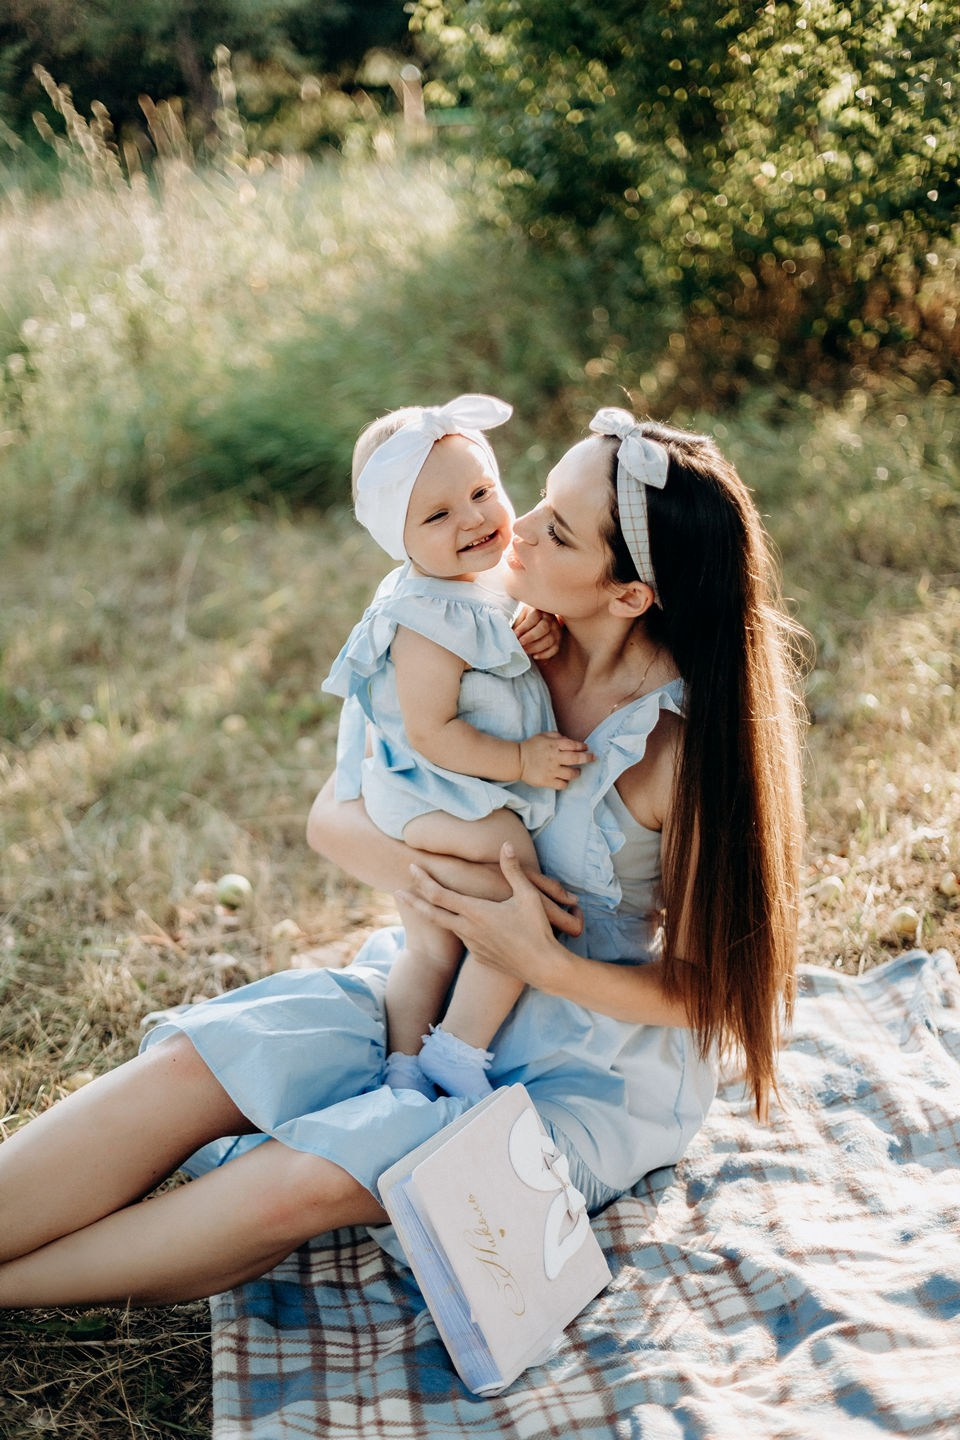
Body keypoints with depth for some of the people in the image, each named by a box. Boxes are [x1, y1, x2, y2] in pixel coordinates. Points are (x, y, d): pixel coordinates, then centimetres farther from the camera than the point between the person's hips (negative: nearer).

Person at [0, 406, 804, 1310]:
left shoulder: (687, 744, -23)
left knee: (305, 1177, -25)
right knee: (188, 1064, -16)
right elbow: (332, 816, -5)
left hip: (594, 1071, -5)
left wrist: (542, 963, -27)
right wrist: (422, 874, -26)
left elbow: (701, 988, -12)